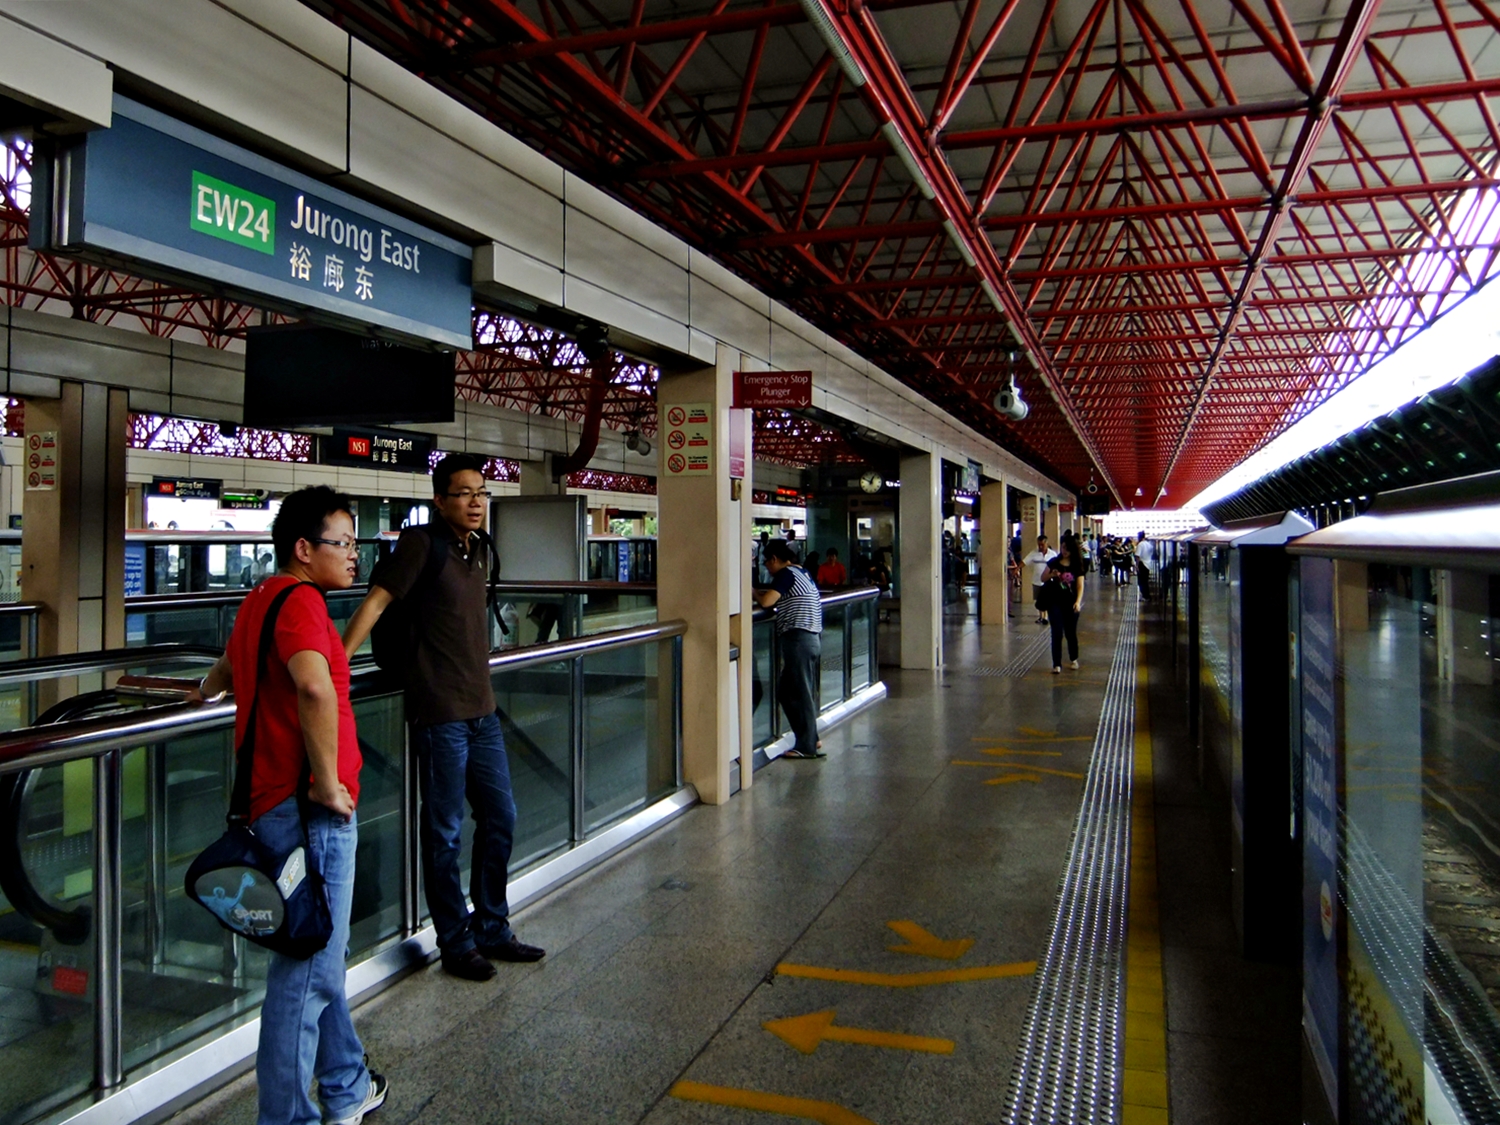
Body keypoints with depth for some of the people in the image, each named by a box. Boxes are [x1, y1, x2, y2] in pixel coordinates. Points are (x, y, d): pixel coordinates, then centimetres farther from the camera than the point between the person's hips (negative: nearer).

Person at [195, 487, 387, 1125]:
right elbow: (314, 688, -36)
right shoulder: (299, 599, -16)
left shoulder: (260, 599, 15)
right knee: (308, 968, -2)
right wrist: (327, 780, -25)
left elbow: (228, 670, 37)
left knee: (320, 955, 21)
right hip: (309, 810, -11)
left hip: (277, 802, 11)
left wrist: (208, 690, 58)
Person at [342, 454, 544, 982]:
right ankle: (456, 944, 18)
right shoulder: (423, 543, -10)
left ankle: (492, 931, 29)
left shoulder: (480, 551, 11)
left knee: (500, 818, 15)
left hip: (481, 708, 8)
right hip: (440, 711, -8)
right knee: (445, 833, 3)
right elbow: (376, 601, -16)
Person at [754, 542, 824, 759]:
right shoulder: (802, 573, 20)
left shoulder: (786, 574, -8)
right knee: (785, 691, 16)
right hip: (812, 639, 10)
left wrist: (755, 593, 1)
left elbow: (767, 602, -18)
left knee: (801, 694, -4)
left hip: (798, 639, -10)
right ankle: (809, 738, 21)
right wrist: (766, 594, 14)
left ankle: (807, 746, 1)